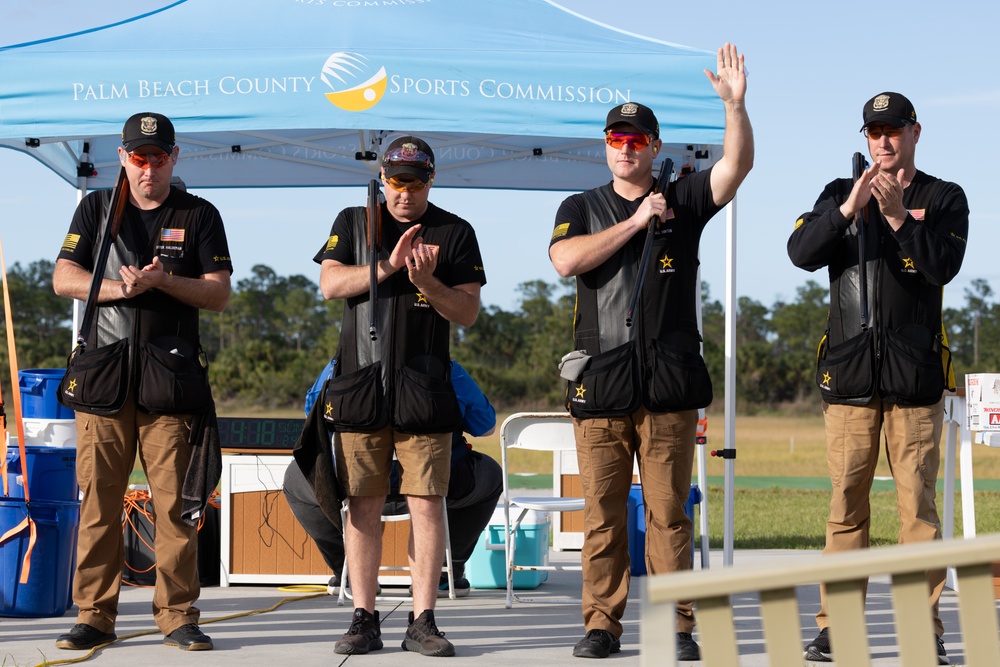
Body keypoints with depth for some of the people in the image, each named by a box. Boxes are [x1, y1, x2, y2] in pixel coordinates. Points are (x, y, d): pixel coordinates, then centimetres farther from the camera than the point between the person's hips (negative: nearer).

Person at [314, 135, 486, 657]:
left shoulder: (455, 233, 7)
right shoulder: (354, 222, 12)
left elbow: (468, 313, 3)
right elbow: (330, 283, -1)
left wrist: (427, 282, -15)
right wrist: (388, 266, -13)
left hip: (424, 388, -1)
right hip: (361, 383, 1)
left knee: (426, 504, -4)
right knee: (363, 505, 1)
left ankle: (423, 622, -1)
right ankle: (364, 619, 7)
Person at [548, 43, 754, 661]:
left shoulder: (682, 200, 12)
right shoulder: (581, 208, 14)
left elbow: (737, 166, -3)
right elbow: (566, 260, -5)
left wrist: (736, 104, -17)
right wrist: (634, 222, -7)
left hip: (670, 381, -1)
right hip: (601, 380, 1)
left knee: (669, 512, -1)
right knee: (603, 513, 2)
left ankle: (677, 627, 2)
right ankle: (602, 625, 7)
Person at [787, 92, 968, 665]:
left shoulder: (944, 199, 8)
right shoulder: (839, 195, 14)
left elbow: (944, 267, -7)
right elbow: (801, 253, -2)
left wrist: (898, 216, -18)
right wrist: (849, 209, -16)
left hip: (916, 375, -2)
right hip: (849, 373, 2)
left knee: (919, 506, -4)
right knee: (847, 504, 1)